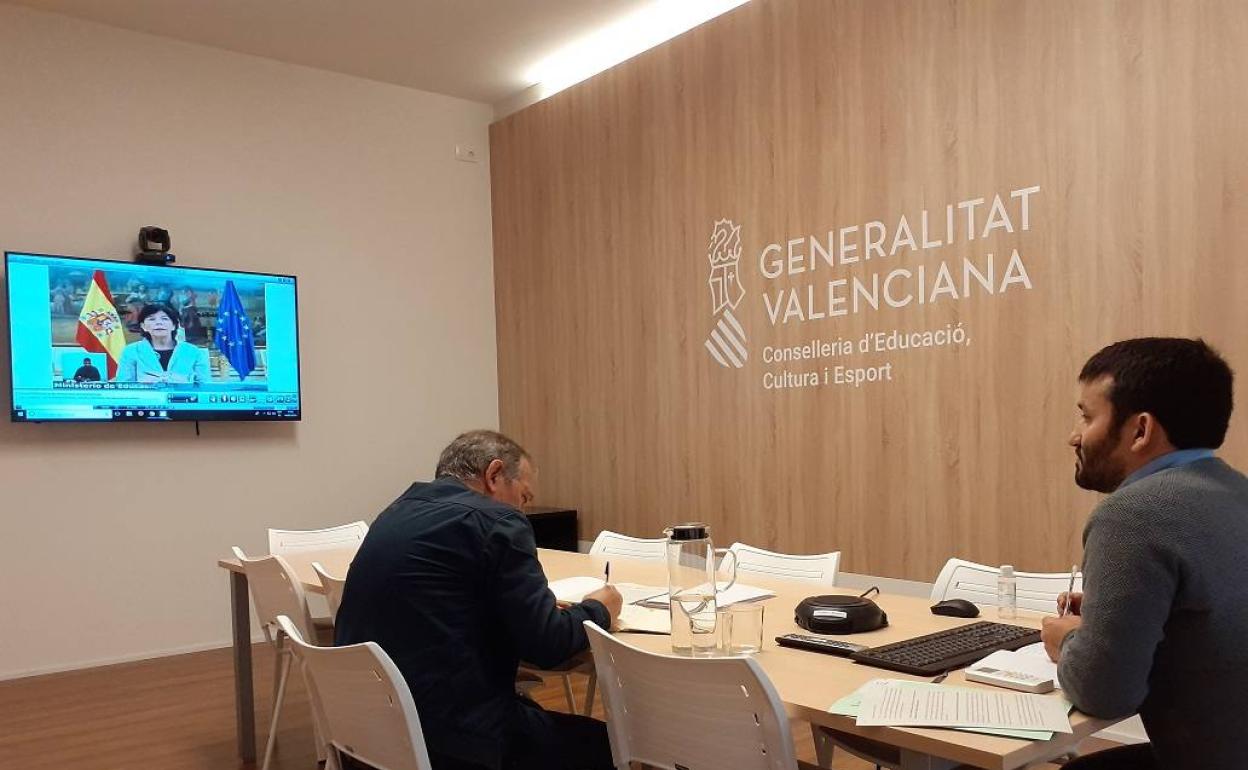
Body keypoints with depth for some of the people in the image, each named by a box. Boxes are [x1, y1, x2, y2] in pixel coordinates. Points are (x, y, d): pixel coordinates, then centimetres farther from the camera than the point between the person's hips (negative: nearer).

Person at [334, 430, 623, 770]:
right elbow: (545, 645, -12)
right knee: (601, 742, 10)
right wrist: (598, 610, 8)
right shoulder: (495, 521, -12)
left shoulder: (395, 513, 13)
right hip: (448, 736, -9)